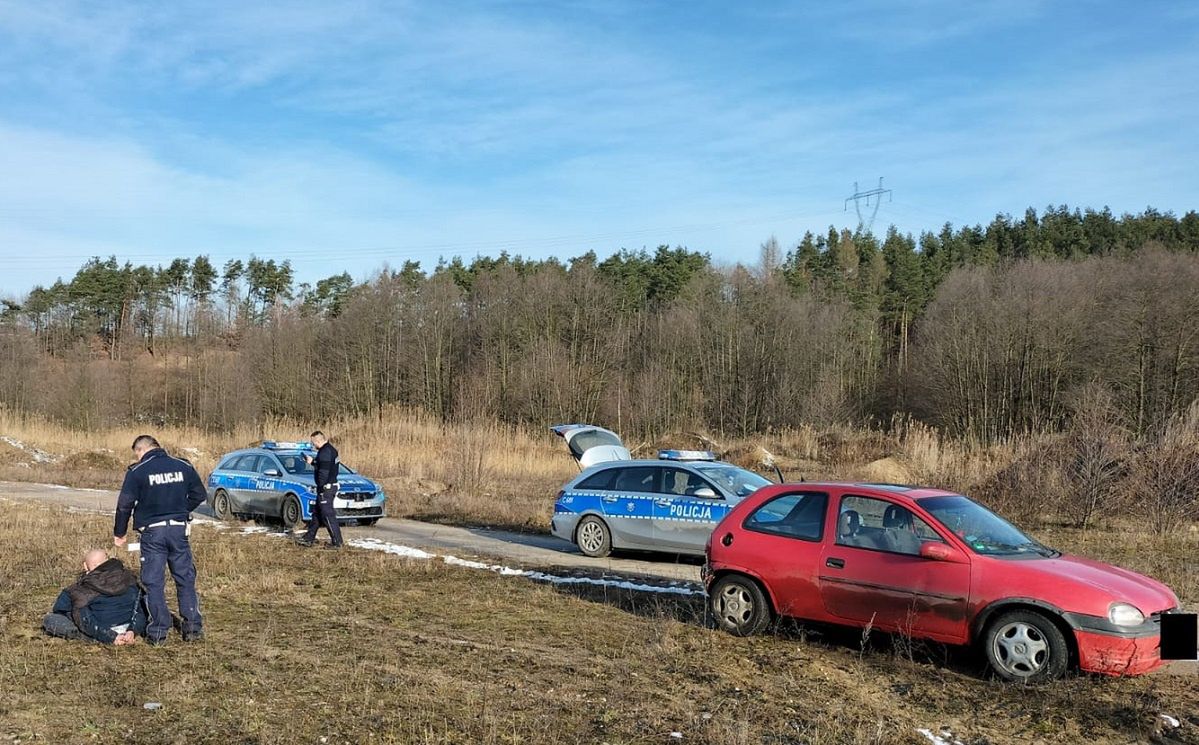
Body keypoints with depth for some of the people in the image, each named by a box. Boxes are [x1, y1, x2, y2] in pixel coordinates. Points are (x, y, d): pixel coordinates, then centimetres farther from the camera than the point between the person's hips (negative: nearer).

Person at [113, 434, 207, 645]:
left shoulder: (137, 471, -4)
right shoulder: (183, 467, 5)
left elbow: (125, 504, -3)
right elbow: (199, 494, 11)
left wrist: (119, 532, 9)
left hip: (152, 532, -3)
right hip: (179, 529, 3)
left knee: (154, 583, 5)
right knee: (186, 579, 11)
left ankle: (158, 633, 5)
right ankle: (193, 628, 11)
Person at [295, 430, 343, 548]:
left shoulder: (325, 452, -19)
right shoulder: (330, 449, 13)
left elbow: (324, 472, -23)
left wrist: (321, 489, -20)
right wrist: (312, 462, 19)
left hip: (326, 487, -11)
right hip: (330, 486, 11)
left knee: (328, 515, -6)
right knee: (316, 513, 18)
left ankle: (337, 541, -3)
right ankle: (309, 538, 27)